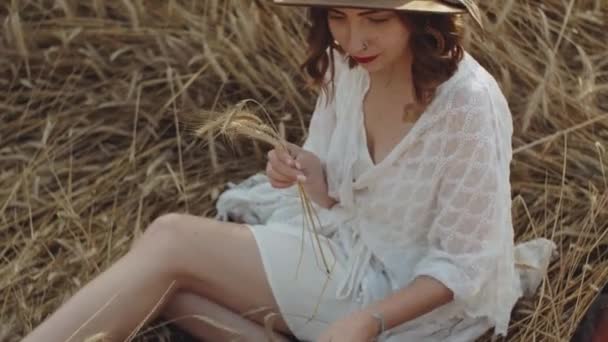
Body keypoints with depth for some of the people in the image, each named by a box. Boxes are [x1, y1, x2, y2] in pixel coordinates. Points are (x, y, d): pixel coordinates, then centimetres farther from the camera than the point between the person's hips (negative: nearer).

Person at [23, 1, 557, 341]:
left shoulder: (468, 105, -25)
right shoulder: (349, 64, -5)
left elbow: (463, 264, -18)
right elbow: (338, 196, 6)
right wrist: (306, 174, -17)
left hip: (407, 294, -8)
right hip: (348, 250, 8)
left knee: (171, 241, -19)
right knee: (167, 287, -9)